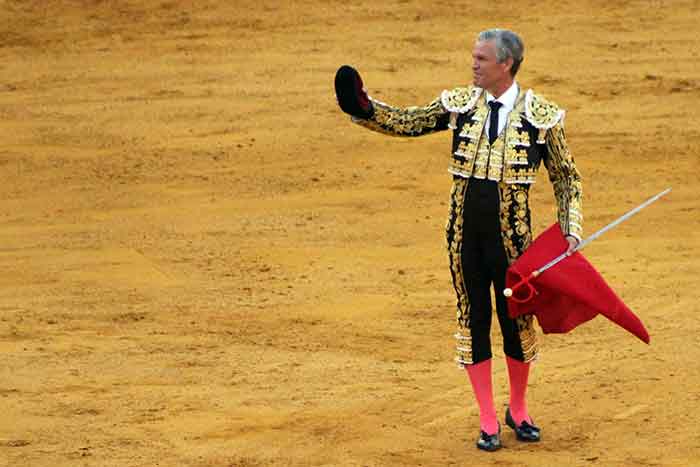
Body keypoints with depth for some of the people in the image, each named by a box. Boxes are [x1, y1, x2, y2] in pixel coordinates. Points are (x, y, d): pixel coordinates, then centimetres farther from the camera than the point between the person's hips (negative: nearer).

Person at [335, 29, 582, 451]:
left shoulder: (541, 116, -5)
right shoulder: (460, 104, 2)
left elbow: (567, 177, 4)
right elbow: (407, 122, 6)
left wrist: (571, 229, -4)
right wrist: (365, 108, -11)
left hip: (511, 235, -2)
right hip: (465, 233, 2)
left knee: (517, 319, 7)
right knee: (473, 318, 6)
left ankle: (518, 410, 29)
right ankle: (488, 420, 17)